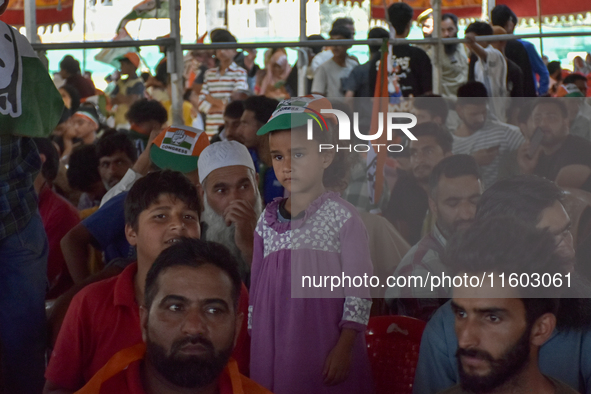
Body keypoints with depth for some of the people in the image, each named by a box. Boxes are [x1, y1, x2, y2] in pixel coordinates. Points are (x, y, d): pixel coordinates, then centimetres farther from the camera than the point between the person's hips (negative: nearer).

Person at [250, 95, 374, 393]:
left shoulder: (343, 217, -5)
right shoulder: (267, 221, 8)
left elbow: (358, 289, -6)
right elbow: (256, 287, 14)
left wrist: (345, 347, -11)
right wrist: (254, 344, 13)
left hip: (326, 350, -4)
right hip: (273, 351, 4)